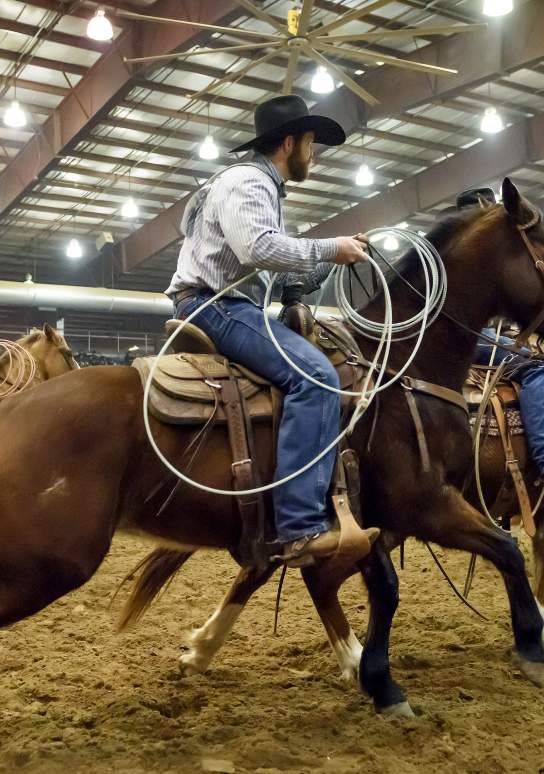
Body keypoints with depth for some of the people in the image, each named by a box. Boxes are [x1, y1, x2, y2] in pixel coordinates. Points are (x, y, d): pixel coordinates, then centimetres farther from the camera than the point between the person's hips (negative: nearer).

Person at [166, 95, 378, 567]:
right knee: (315, 375, -27)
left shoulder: (263, 189, 25)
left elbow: (284, 274, 20)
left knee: (313, 371, 17)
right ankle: (302, 528, -33)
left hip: (230, 307, 11)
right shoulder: (245, 180, -8)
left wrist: (335, 258, 9)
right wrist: (329, 249, -16)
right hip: (214, 306, -11)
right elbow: (259, 248, -26)